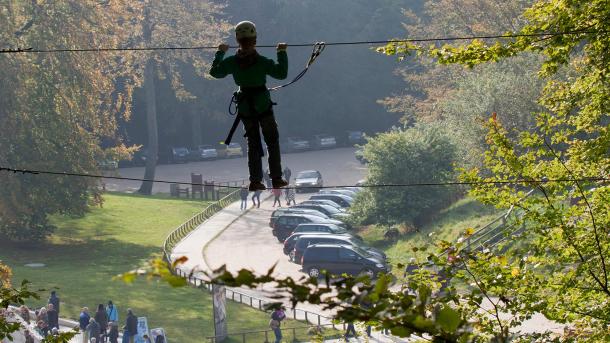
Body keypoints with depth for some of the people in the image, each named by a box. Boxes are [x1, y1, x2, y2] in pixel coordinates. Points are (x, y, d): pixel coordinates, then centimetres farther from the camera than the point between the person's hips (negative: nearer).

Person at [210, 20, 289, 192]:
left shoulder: (231, 62, -8)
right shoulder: (262, 62, -18)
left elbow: (215, 72, 8)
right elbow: (282, 73, -12)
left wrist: (220, 53, 20)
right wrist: (282, 53, -3)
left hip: (245, 108, 3)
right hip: (263, 106, -3)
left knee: (253, 143, 13)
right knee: (272, 141, 11)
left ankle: (255, 181, 8)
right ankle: (276, 178, 9)